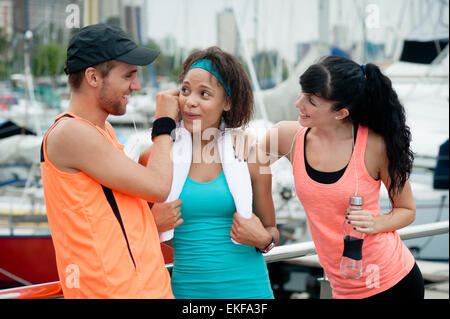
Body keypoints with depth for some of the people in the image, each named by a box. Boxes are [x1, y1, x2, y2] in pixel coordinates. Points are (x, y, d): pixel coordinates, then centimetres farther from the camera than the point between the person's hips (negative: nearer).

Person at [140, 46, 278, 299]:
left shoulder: (248, 155, -3)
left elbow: (271, 229, 10)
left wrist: (263, 239, -11)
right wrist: (154, 225, -12)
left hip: (247, 287, 0)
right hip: (187, 289, 0)